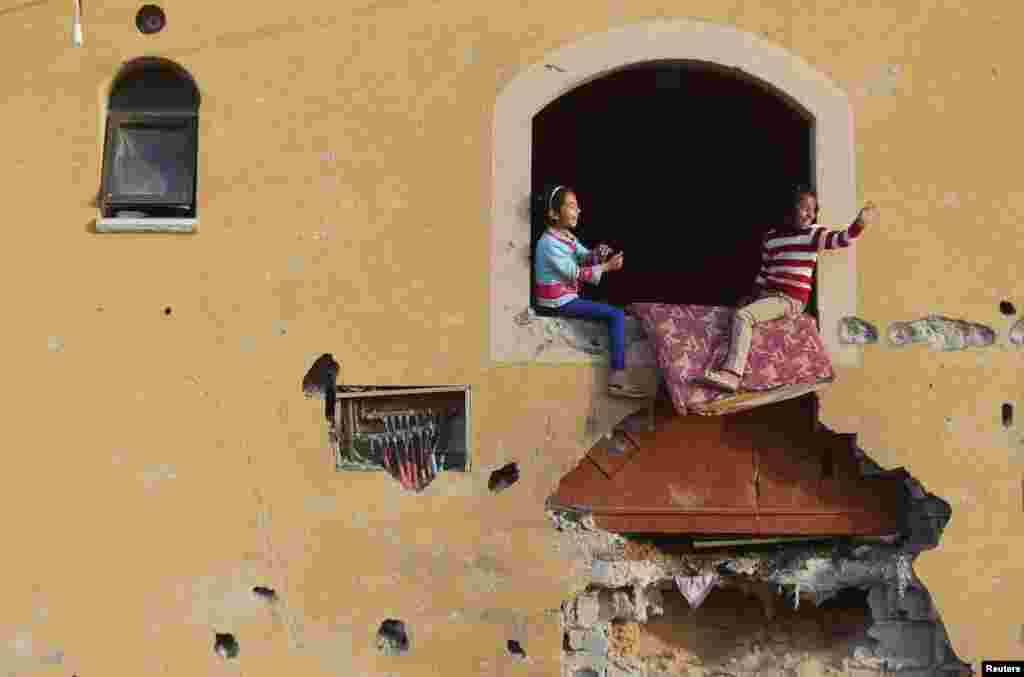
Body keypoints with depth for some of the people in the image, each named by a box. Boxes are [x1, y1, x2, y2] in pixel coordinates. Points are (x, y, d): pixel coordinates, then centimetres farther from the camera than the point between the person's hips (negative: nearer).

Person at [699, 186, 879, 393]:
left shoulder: (813, 234, -6)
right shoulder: (771, 237, 11)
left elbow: (842, 239, -24)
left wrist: (859, 222, -40)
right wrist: (751, 296, 13)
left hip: (790, 300, -8)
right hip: (768, 295, 8)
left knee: (742, 316, -24)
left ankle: (732, 375, -31)